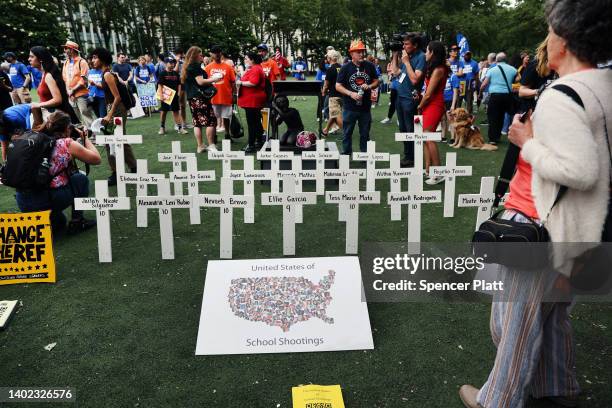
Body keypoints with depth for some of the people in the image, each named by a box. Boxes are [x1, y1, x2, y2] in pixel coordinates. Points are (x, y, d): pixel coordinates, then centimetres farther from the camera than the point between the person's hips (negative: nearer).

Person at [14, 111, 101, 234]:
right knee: (81, 179, 21)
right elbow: (96, 159, 6)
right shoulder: (68, 143, -4)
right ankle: (76, 221, 16)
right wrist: (85, 138, 21)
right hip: (49, 199, -7)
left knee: (58, 223, 34)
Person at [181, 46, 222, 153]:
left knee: (197, 123, 9)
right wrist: (213, 79, -7)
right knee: (211, 121, -7)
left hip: (192, 98, 10)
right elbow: (200, 82, -17)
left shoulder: (187, 67, 18)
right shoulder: (195, 66, -10)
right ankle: (211, 145, -8)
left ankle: (200, 146, 10)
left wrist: (210, 78, 19)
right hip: (200, 97, -10)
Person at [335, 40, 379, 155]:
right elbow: (338, 86, -4)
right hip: (350, 107, -2)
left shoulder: (370, 66, 2)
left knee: (365, 134, 11)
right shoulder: (346, 68, -4)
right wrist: (351, 94, -18)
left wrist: (369, 86, -11)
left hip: (366, 106, 2)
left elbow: (376, 81, 12)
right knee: (347, 133, 8)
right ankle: (346, 154, 20)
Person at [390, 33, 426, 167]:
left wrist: (406, 61, -18)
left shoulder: (421, 57, -13)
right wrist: (395, 55, 11)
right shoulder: (407, 56, 9)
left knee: (410, 130, 0)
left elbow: (415, 79, -23)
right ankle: (407, 156, 26)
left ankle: (412, 159, 10)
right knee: (403, 129, 15)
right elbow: (396, 72, 17)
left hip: (410, 99, -8)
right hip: (400, 97, 8)